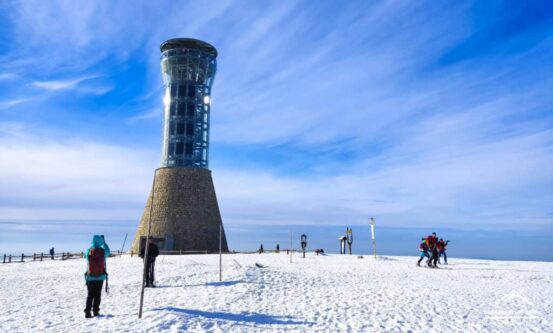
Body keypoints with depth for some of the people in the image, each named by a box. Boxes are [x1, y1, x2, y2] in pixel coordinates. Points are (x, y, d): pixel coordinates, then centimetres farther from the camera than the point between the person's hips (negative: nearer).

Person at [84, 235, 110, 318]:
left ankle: (87, 311, 1)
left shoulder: (88, 251, -8)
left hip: (90, 277, 1)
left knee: (90, 295, 8)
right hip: (100, 277, -1)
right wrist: (104, 242, 23)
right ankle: (95, 311, 10)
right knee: (97, 295, 9)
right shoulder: (103, 251, -9)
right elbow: (108, 251, 13)